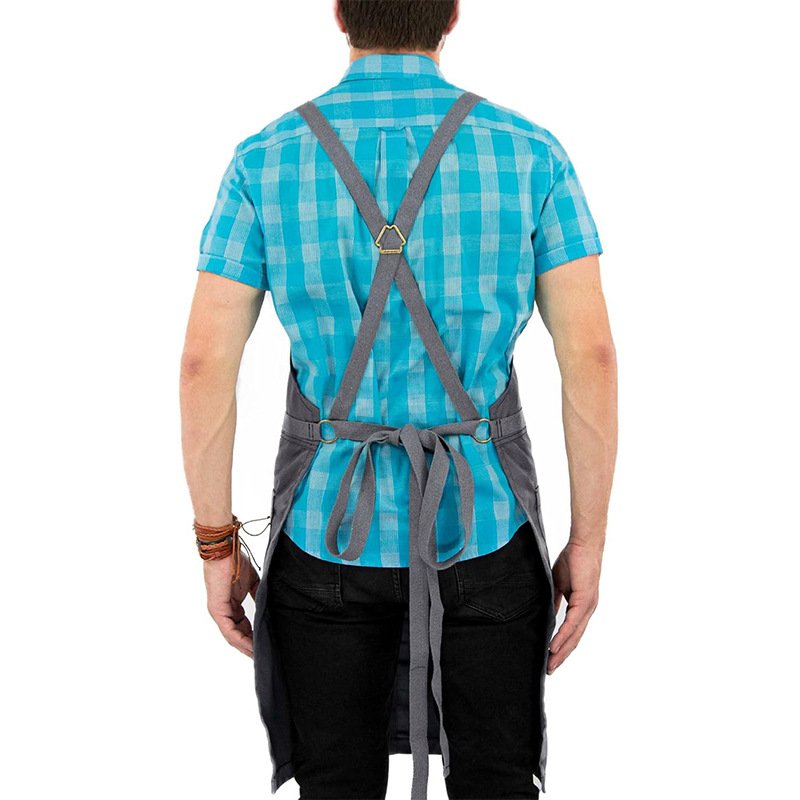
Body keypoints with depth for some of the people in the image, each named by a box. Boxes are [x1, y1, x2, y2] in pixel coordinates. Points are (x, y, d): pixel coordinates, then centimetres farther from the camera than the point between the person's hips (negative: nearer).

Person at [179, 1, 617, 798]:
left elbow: (203, 365, -8)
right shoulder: (532, 154, -6)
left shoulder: (263, 160, -6)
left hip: (334, 527, 0)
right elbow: (591, 357, -10)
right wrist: (588, 544, 0)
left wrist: (216, 548, 2)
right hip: (481, 525, 0)